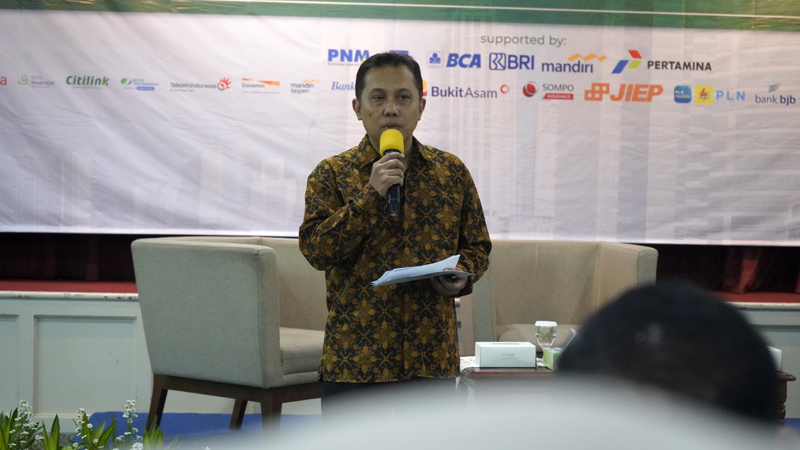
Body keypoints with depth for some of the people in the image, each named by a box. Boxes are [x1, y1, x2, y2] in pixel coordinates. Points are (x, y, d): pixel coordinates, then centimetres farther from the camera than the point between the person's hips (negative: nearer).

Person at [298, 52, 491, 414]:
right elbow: (315, 249, -10)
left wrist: (462, 276, -8)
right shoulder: (332, 174, 1)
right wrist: (371, 195, -18)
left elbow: (477, 245, 15)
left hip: (433, 355, 2)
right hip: (354, 357, -2)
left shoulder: (452, 172, 8)